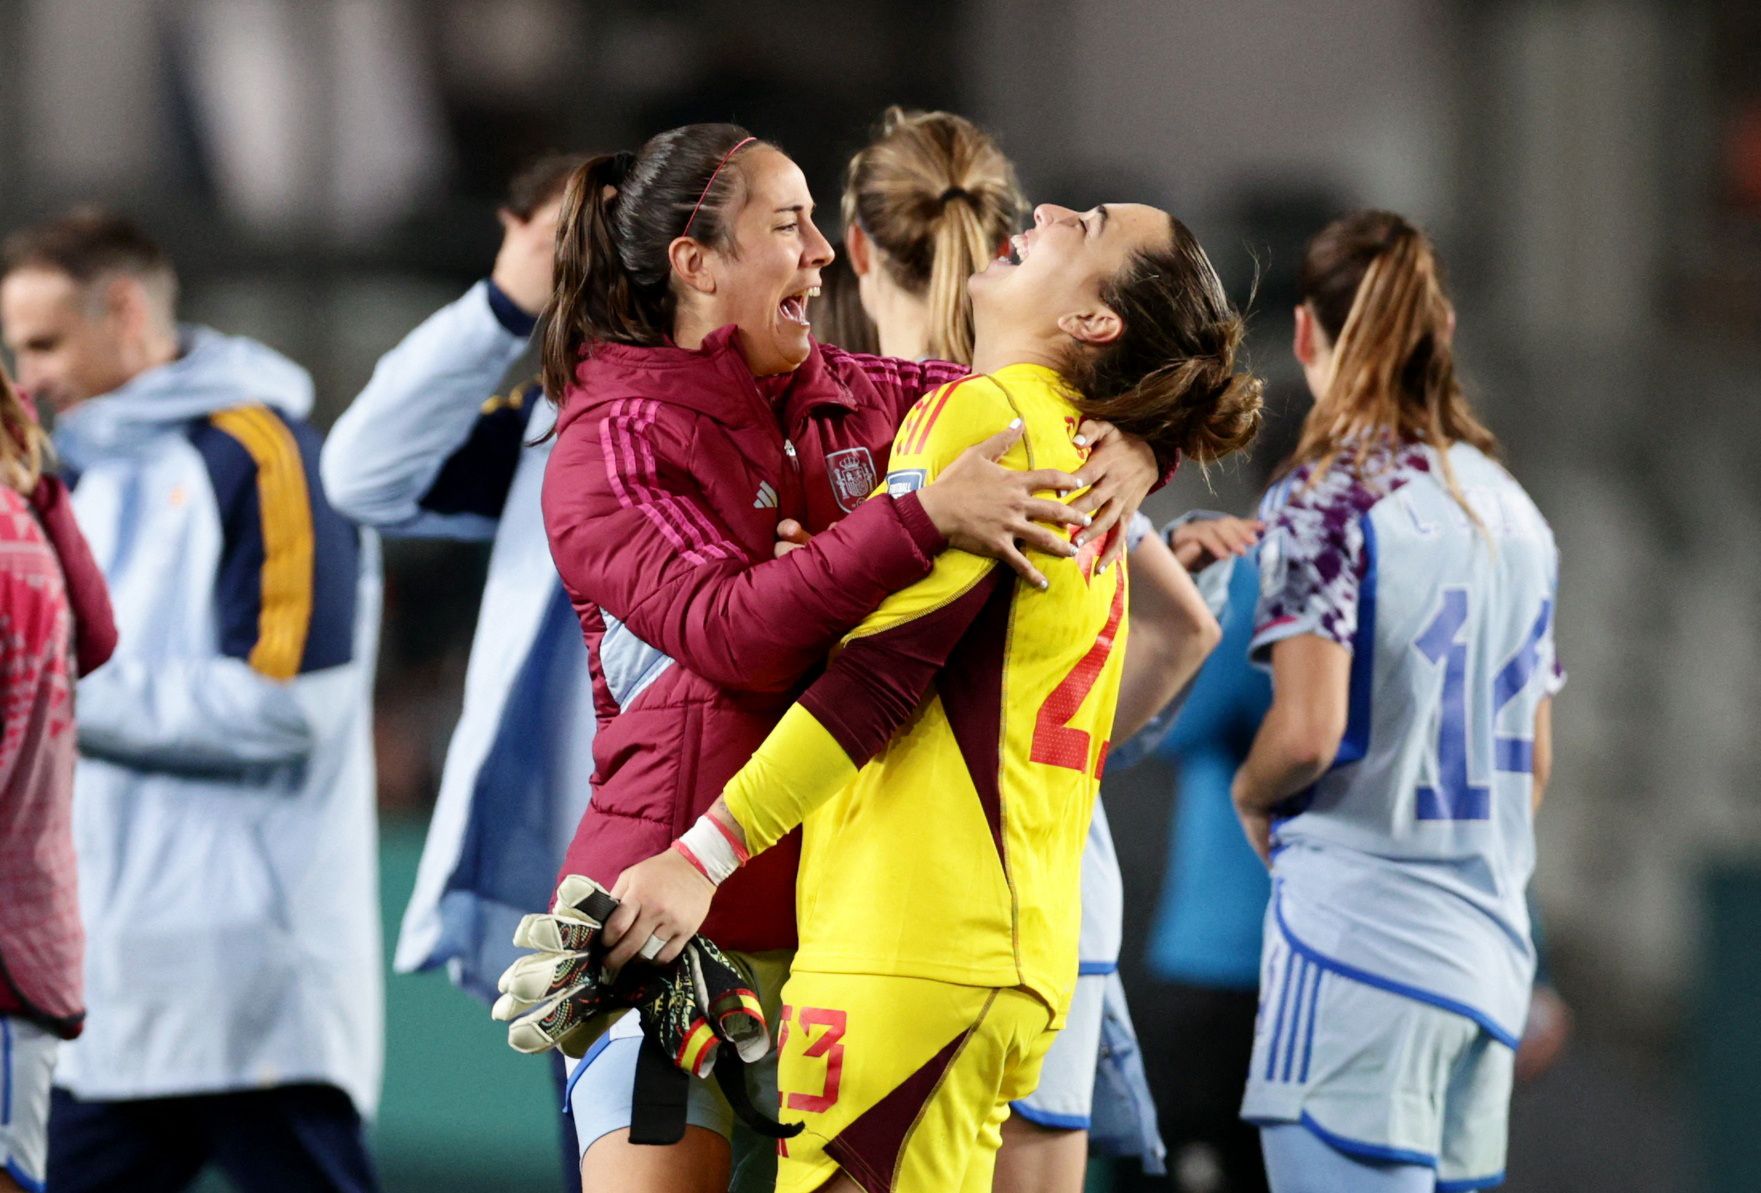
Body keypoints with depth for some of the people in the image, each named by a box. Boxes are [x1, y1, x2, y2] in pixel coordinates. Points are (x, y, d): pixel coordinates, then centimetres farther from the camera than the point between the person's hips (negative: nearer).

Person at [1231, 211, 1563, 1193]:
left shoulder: (1327, 498, -7)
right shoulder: (1518, 514, 15)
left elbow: (1309, 732, -14)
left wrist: (1250, 794, 6)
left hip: (1357, 923, -7)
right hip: (1491, 946, 7)